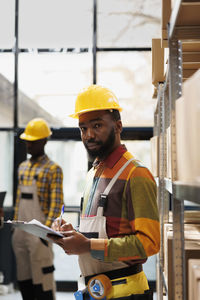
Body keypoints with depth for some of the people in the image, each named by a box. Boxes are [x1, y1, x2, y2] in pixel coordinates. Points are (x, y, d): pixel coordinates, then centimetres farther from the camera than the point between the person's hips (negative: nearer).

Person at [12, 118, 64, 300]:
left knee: (42, 277, -5)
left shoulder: (53, 169, -6)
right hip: (20, 231, 7)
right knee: (23, 278, 12)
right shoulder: (22, 168, 16)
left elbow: (56, 203, -13)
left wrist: (47, 229, -22)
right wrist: (15, 224, 16)